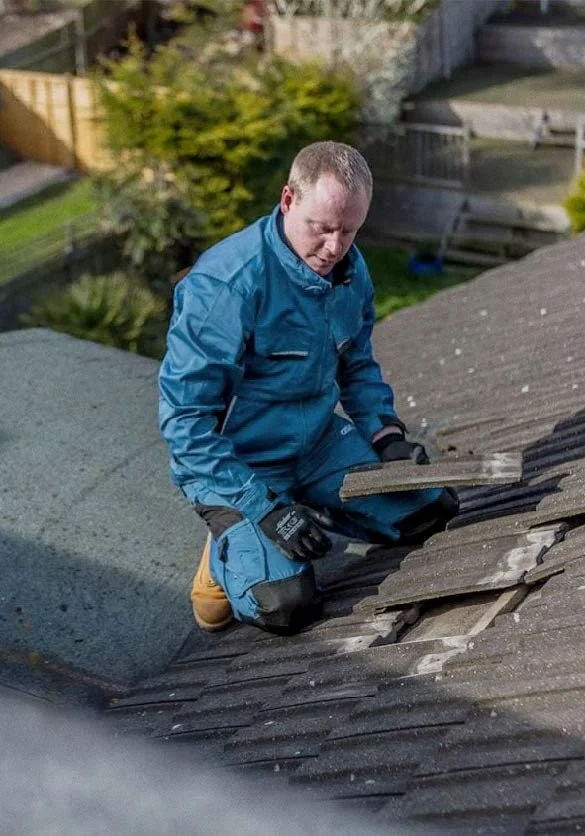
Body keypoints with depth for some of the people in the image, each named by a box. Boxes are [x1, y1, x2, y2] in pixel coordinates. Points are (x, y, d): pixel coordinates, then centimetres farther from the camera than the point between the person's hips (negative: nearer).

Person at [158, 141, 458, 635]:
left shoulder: (351, 270, -3)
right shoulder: (227, 283, -27)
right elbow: (185, 417, -24)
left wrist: (386, 434, -6)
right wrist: (265, 510, -26)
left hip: (322, 444, 7)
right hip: (235, 466, -7)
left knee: (433, 510, 1)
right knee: (287, 604, -23)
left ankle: (312, 513, 20)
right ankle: (228, 552, 11)